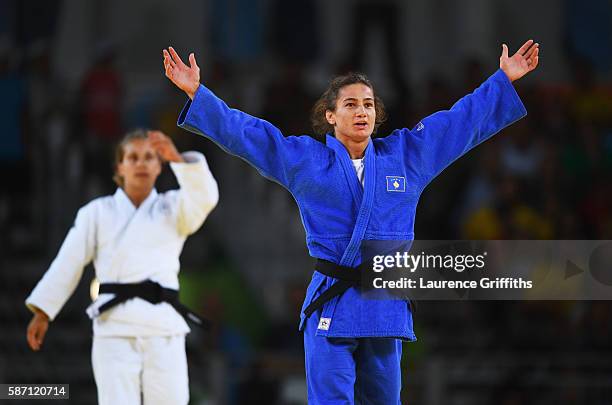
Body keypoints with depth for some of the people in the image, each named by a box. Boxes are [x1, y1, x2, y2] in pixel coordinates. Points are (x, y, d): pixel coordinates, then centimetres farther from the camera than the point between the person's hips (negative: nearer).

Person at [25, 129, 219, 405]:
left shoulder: (174, 209, 12)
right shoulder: (97, 212, 12)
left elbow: (204, 196, -9)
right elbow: (68, 263, 9)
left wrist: (177, 158, -26)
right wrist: (42, 312, 3)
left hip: (163, 325, 1)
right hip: (116, 324, -1)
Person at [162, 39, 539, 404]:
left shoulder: (406, 155, 10)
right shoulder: (303, 159, 5)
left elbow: (465, 118, 16)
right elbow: (243, 131, 3)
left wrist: (505, 80, 17)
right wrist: (197, 93, -5)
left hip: (388, 308, 3)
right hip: (330, 307, -3)